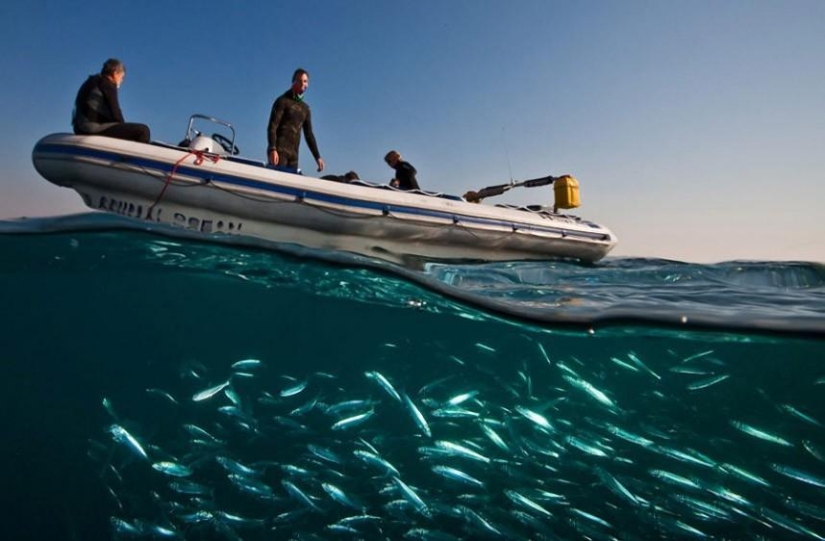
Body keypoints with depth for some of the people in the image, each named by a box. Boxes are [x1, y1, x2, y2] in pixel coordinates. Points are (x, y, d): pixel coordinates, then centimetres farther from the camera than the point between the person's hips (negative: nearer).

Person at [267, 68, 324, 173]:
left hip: (293, 154, 6)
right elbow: (272, 127, -8)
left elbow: (309, 134, 21)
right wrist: (272, 149, -22)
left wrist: (317, 157, 13)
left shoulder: (305, 108, 20)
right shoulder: (283, 101, 2)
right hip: (279, 151, -6)